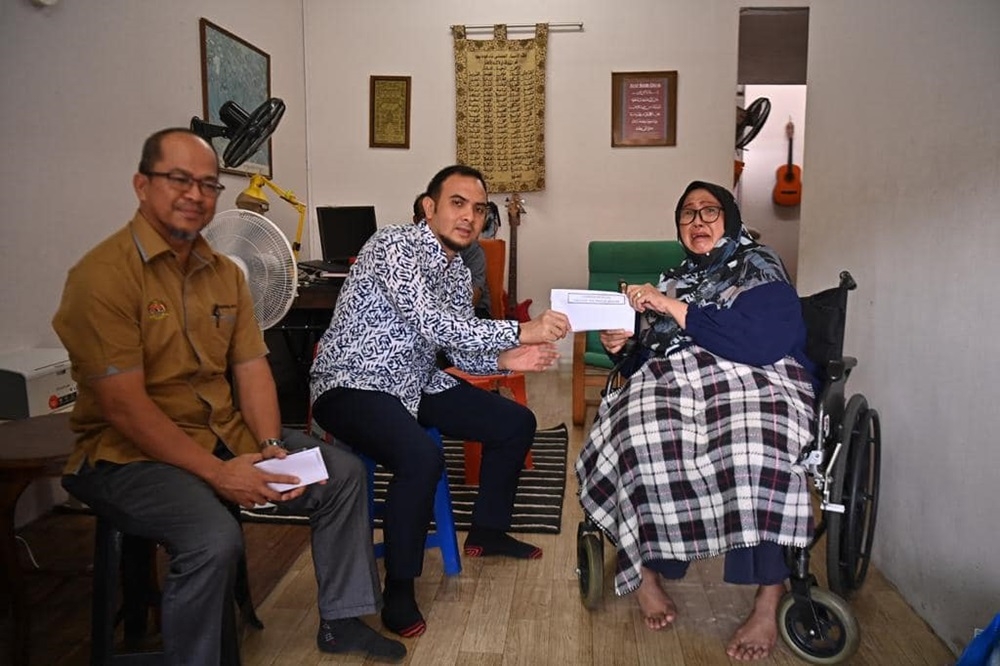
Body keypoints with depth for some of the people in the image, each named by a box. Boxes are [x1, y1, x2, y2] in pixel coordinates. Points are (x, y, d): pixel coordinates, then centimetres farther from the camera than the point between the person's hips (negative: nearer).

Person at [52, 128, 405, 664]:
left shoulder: (225, 274, 8)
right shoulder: (104, 275, -16)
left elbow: (252, 369, 6)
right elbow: (123, 405, -20)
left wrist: (271, 447, -10)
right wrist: (217, 473, -22)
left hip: (225, 438, 8)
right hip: (129, 455, -7)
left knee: (343, 472, 1)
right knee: (215, 539, -33)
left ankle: (341, 620, 15)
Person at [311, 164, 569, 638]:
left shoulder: (457, 271, 8)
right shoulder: (394, 243, -19)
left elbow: (459, 347, 8)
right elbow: (430, 321, -30)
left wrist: (504, 359, -13)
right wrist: (520, 332, -33)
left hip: (414, 383, 9)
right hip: (352, 384, -9)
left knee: (515, 424, 8)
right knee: (422, 458, -35)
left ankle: (487, 530, 27)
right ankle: (399, 587, -12)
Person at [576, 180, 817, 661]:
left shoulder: (758, 267, 9)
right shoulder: (673, 280, 27)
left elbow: (761, 342, -12)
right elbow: (648, 359, 23)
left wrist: (675, 309, -11)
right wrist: (623, 347, 0)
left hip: (752, 384, -3)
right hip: (674, 384, 4)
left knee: (754, 445, -38)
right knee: (643, 435, -31)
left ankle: (768, 600, -25)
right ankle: (645, 569, -15)